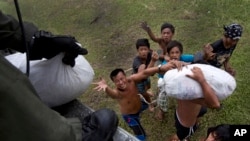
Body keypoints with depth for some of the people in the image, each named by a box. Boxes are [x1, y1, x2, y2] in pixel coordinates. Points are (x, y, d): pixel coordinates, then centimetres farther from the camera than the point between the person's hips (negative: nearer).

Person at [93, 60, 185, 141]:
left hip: (139, 105, 5)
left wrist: (161, 68, -60)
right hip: (129, 115, -4)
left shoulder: (131, 80, -30)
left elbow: (144, 73, -44)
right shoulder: (117, 92, -39)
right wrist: (106, 87, -89)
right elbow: (111, 93, -63)